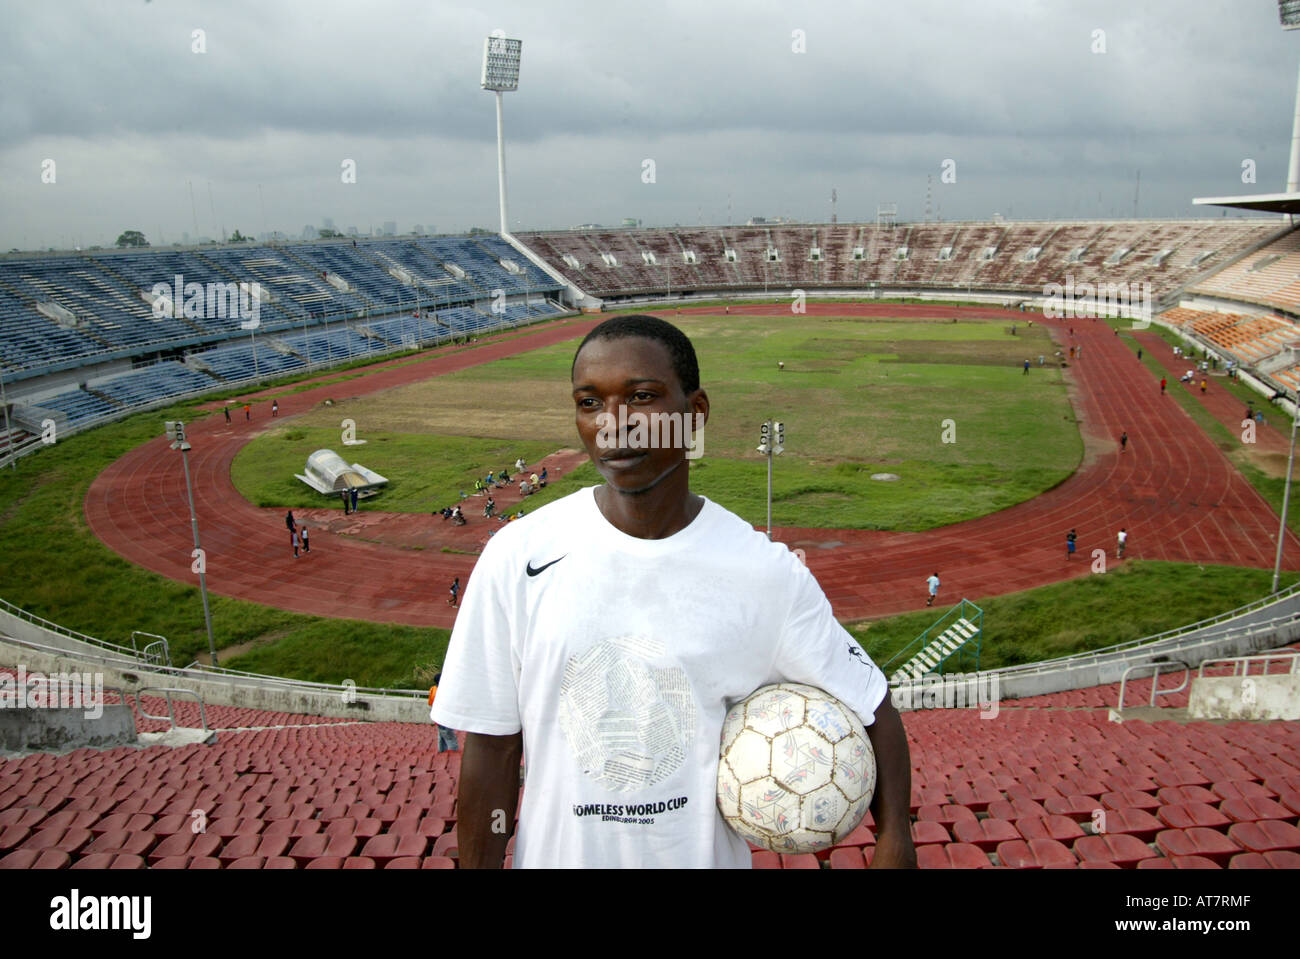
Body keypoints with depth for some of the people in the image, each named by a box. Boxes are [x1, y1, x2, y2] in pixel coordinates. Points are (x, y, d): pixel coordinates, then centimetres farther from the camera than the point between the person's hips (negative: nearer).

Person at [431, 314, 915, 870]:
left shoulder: (766, 572, -15)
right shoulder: (517, 557, -14)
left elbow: (873, 709, -5)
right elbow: (492, 750, -7)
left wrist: (894, 840, -16)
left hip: (706, 854, 0)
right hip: (556, 853, 1)